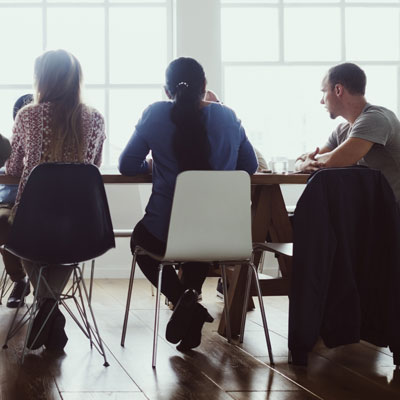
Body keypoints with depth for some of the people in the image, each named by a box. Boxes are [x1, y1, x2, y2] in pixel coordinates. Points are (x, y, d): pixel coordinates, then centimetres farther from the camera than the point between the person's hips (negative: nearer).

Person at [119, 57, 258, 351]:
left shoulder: (155, 115, -4)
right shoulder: (228, 117, 3)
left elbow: (128, 166, 0)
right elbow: (250, 166, 12)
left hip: (166, 232, -3)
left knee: (139, 238, 32)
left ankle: (182, 297, 6)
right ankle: (191, 298, 24)